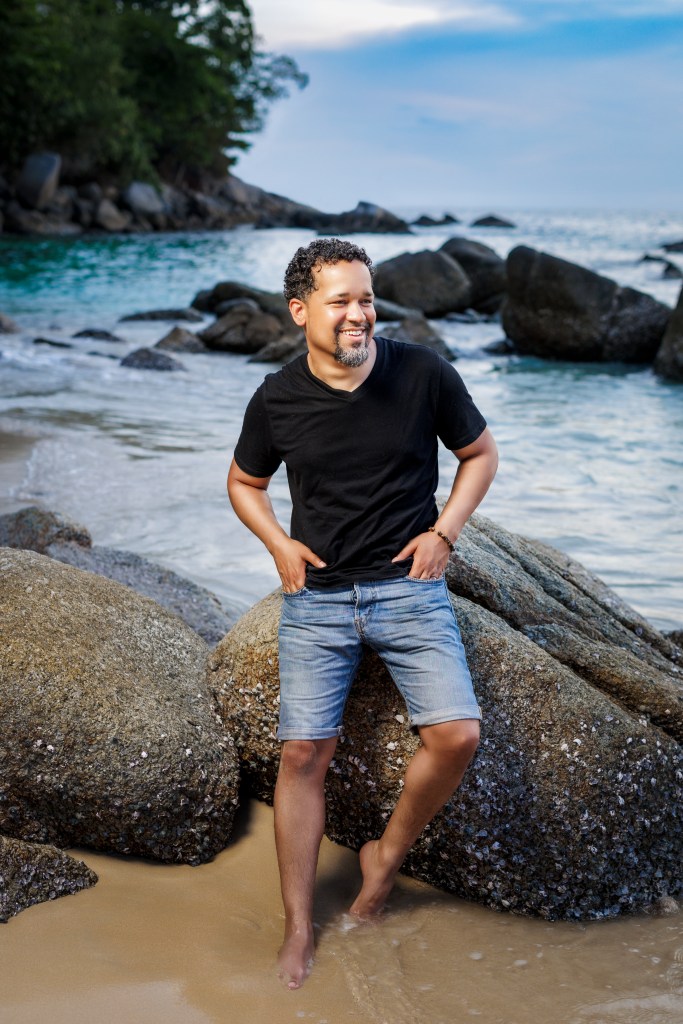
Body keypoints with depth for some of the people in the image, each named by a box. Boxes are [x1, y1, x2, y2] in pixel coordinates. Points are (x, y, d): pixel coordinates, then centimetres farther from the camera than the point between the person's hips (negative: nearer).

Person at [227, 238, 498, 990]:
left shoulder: (423, 373, -7)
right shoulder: (277, 400, -3)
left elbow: (480, 453, 9)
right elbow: (244, 483, 15)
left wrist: (444, 532, -3)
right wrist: (278, 543, -2)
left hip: (408, 589, 0)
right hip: (317, 597, 1)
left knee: (456, 735, -16)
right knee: (303, 755, -3)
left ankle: (388, 854, 12)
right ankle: (298, 928, 11)